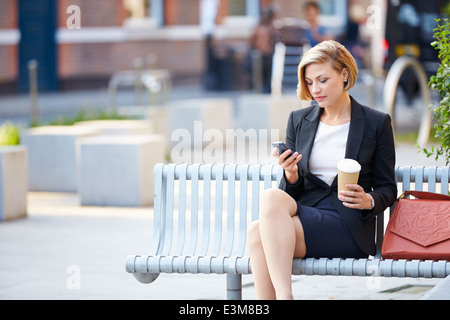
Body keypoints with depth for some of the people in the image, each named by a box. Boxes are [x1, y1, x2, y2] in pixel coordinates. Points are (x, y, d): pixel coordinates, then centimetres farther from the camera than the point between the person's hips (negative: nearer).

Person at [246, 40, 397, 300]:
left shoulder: (376, 123, 7)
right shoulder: (299, 120, 17)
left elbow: (387, 189, 11)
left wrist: (369, 201, -12)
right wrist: (291, 176, -7)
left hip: (348, 228, -4)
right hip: (304, 215, 4)